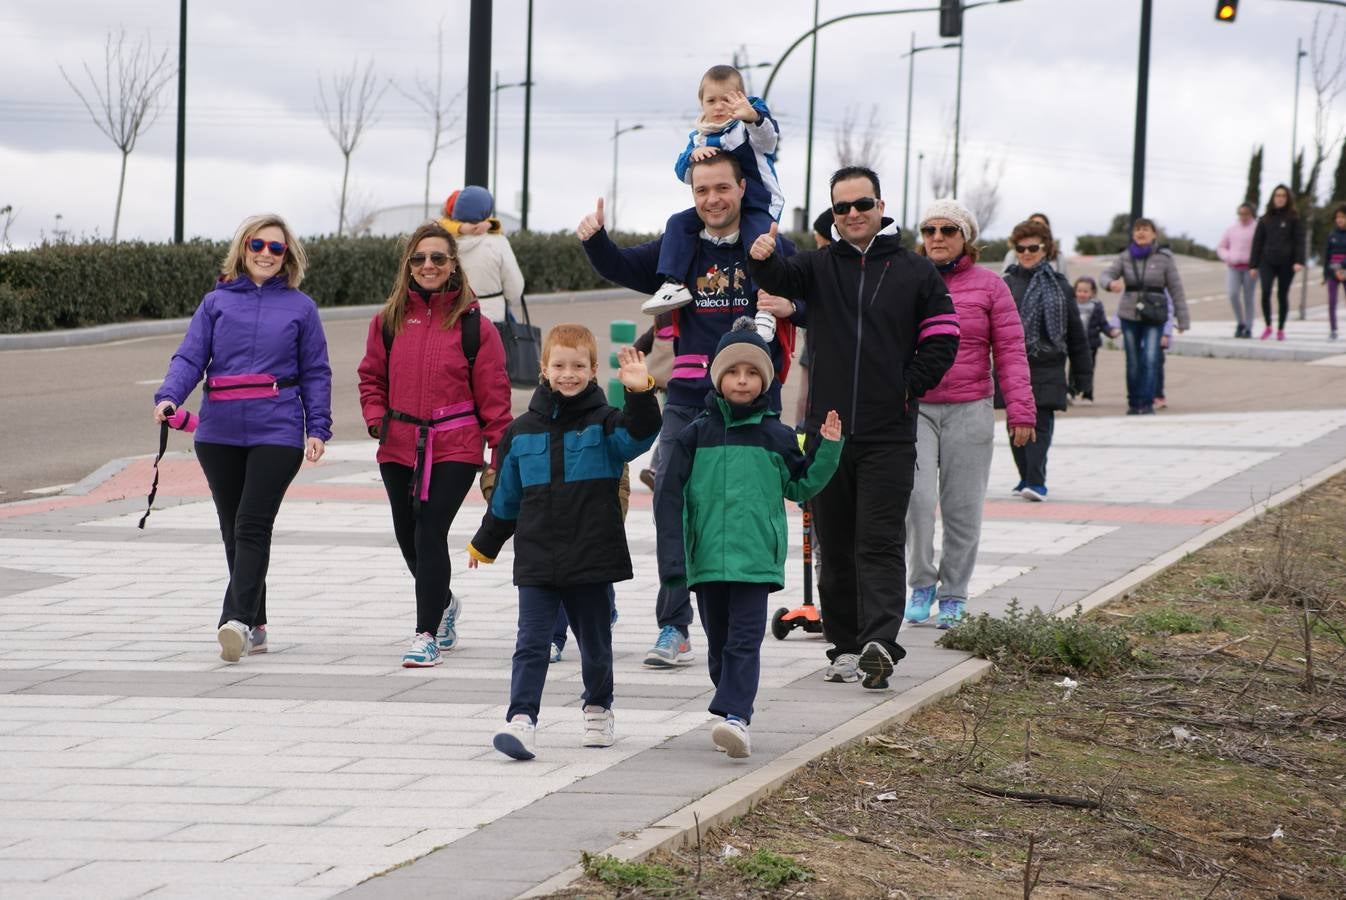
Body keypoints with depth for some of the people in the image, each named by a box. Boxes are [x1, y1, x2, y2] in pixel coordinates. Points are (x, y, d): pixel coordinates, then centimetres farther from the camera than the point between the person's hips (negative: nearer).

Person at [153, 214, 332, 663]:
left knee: (252, 526, -14)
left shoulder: (300, 307, 7)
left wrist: (318, 428, -1)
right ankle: (254, 626, 17)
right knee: (232, 531, 8)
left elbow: (315, 373, 8)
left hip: (277, 430, -3)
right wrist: (168, 396, -16)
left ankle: (236, 620, -23)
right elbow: (190, 357, 2)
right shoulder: (216, 302, 9)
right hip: (219, 432, 3)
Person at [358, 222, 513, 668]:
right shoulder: (388, 320, 6)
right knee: (408, 536, 14)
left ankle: (427, 634, -7)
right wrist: (376, 417, -1)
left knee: (430, 533, -13)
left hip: (454, 447, -4)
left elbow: (493, 393, -2)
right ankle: (444, 603, 41)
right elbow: (371, 376, 16)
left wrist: (503, 448, -5)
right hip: (398, 447, 4)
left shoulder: (474, 325, -3)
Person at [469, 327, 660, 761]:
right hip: (537, 562, 1)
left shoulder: (603, 424, 0)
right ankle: (521, 720, -14)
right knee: (531, 644, -8)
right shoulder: (523, 431, 7)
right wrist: (484, 544, 26)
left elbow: (639, 435, -22)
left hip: (592, 560, -1)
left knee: (595, 643, 12)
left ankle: (598, 710, 33)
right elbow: (505, 497, 18)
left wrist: (640, 394, -38)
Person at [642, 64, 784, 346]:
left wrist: (753, 117, -54)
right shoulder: (699, 137, 9)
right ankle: (674, 284, -17)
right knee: (678, 223, -12)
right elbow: (684, 173, 3)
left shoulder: (748, 127, -7)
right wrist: (693, 155, -21)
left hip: (757, 207, -5)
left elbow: (768, 137, -31)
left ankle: (766, 308, -31)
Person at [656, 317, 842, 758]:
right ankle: (736, 712, 23)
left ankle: (735, 715, -21)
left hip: (757, 557, -2)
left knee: (745, 639, -12)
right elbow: (670, 495, 3)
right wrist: (672, 555, -4)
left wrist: (828, 449, 2)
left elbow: (800, 487, 16)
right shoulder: (696, 435, 5)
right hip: (706, 557, 2)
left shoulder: (776, 436, 7)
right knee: (718, 642, 10)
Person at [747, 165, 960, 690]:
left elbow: (941, 342, 6)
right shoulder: (821, 266, 7)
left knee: (880, 543, -9)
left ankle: (879, 642, -18)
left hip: (889, 436, -2)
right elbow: (781, 279, -12)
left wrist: (906, 388, -3)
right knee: (835, 546, 7)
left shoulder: (915, 273, 4)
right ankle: (845, 646, 14)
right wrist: (762, 258, -34)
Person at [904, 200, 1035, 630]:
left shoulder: (988, 286, 4)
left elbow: (1010, 350, 3)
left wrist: (1020, 411, -4)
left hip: (969, 412, 0)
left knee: (963, 507, 4)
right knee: (916, 496, -15)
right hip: (914, 408, 0)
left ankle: (953, 595, 16)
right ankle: (921, 583, 2)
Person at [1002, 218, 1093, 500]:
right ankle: (1027, 477, 23)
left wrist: (1083, 377, 5)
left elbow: (1076, 333, 7)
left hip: (1046, 368, -2)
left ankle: (1036, 482, -14)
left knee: (1040, 424, -9)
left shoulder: (1059, 286, 4)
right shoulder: (1006, 284, 6)